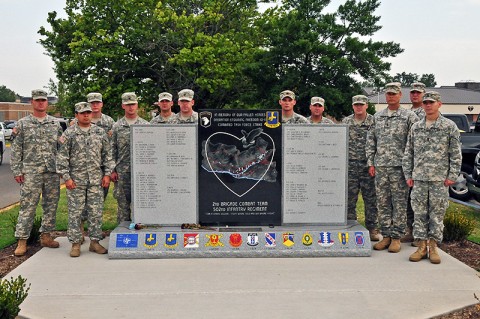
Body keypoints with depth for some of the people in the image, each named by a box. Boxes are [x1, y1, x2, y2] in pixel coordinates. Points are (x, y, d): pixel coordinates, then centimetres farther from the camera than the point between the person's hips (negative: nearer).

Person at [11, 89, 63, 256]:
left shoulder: (55, 124, 11)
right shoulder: (22, 124, 4)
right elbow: (16, 150, 2)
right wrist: (17, 171, -5)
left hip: (53, 173, 3)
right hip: (30, 173, -3)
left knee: (51, 205, 8)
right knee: (27, 206, -3)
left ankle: (46, 235, 20)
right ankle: (22, 240, 3)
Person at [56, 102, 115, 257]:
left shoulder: (100, 132, 8)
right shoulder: (69, 134, 1)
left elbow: (107, 155, 10)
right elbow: (62, 157, -1)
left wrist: (107, 174, 2)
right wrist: (66, 177, -8)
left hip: (96, 180, 2)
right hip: (76, 180, -2)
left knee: (96, 212, 5)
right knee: (75, 212, 2)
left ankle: (95, 241, 15)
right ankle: (75, 243, 10)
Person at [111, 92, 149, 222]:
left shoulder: (146, 125, 6)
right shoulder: (117, 126, 7)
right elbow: (113, 150, 7)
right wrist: (113, 170, 0)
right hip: (122, 172, 1)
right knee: (123, 204, 6)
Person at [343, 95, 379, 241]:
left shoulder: (374, 121, 2)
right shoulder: (346, 122, 9)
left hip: (368, 166, -2)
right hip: (350, 166, 2)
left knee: (371, 199, 3)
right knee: (349, 198, 5)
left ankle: (372, 228, 12)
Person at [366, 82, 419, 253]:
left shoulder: (409, 116, 1)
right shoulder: (377, 117, 14)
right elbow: (371, 141, 15)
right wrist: (370, 163, 8)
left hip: (400, 166, -4)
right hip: (380, 166, 4)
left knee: (399, 203, 0)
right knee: (382, 203, 7)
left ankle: (396, 237, 8)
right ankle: (386, 236, 16)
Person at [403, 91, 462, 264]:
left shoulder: (449, 126, 1)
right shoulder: (416, 127, 10)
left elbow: (456, 154, 0)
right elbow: (408, 153, 12)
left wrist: (452, 176, -6)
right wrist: (408, 175, 6)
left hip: (440, 179, -2)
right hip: (419, 179, 3)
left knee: (437, 214, 3)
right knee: (419, 213, 4)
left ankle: (433, 247, 13)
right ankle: (421, 246, 13)